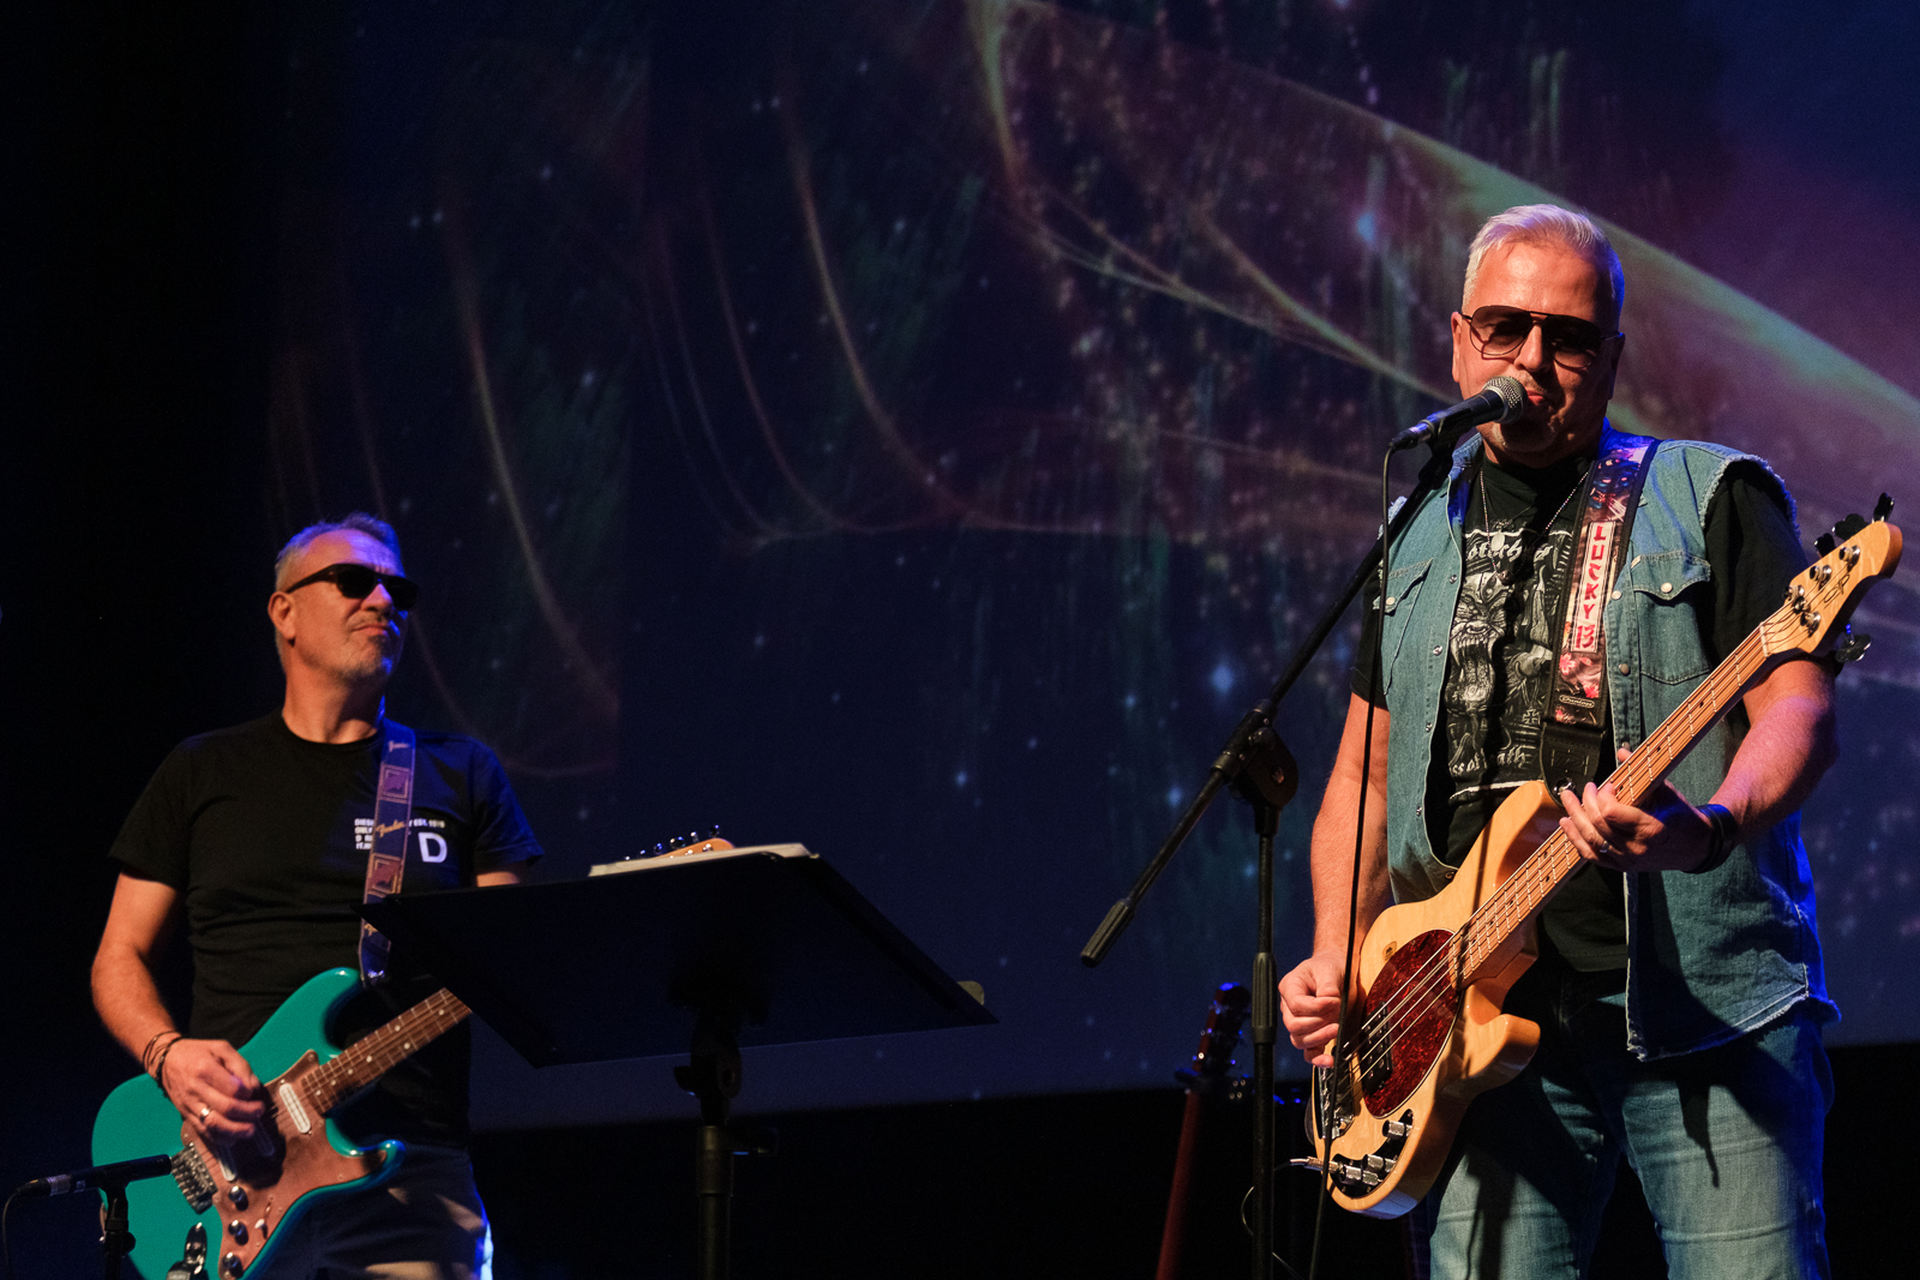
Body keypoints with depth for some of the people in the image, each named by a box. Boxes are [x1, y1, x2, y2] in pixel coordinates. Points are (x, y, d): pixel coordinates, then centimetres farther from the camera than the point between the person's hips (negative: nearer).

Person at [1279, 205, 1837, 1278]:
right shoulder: (1418, 541, 20)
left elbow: (1798, 700, -7)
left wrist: (1711, 828, -27)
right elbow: (1365, 768, 24)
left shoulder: (1715, 497, 5)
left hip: (1705, 1000, -3)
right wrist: (1335, 964, 9)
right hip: (1490, 1024, 4)